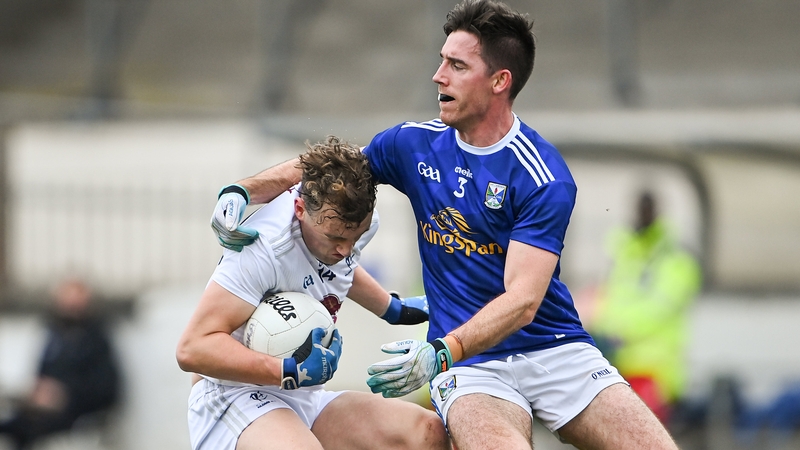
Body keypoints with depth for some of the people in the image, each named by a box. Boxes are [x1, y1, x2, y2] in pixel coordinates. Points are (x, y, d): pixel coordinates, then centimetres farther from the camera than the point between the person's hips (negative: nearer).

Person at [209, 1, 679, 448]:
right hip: (471, 368, 1)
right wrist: (239, 193, -4)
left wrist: (442, 353, -34)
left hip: (555, 347, -1)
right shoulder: (415, 144, 3)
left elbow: (522, 301, -21)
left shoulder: (544, 177, -12)